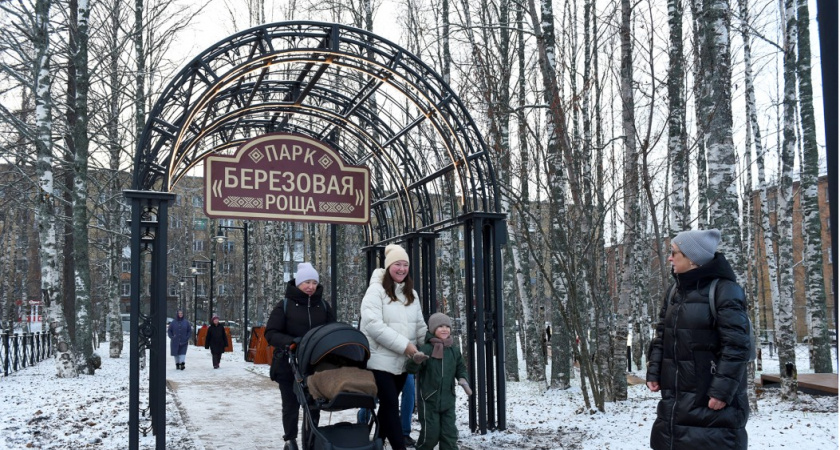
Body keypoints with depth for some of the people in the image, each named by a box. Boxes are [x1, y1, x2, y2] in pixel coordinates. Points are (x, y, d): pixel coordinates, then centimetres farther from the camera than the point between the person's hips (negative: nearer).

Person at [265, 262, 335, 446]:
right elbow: (270, 333, -8)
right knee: (291, 407, 7)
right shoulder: (285, 305, -4)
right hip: (288, 365, -2)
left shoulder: (323, 305, 6)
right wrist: (291, 342, -24)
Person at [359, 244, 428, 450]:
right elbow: (373, 325, -21)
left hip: (402, 362, 7)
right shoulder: (376, 290, -11)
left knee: (388, 404, 15)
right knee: (391, 405, -7)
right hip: (380, 361, -7)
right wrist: (404, 344, -22)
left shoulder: (412, 294, 11)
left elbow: (420, 325, 15)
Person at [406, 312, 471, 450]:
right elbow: (411, 368, -19)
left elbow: (461, 368, 16)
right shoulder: (425, 349, -12)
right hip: (429, 400, -5)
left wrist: (463, 380, -5)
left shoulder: (454, 351, 6)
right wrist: (416, 361, -42)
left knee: (450, 433, 5)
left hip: (448, 400, 5)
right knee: (430, 433, -2)